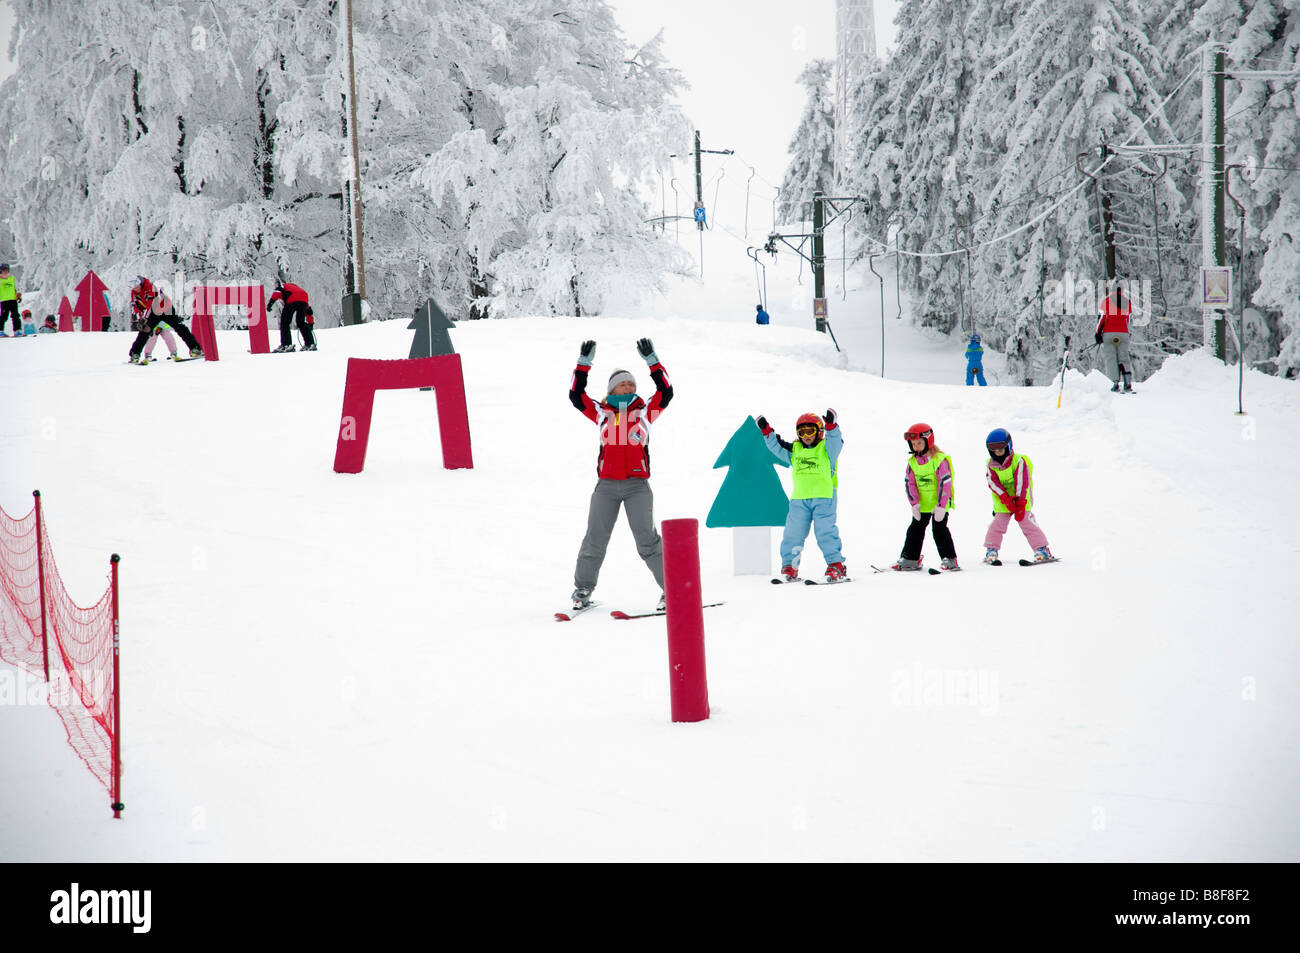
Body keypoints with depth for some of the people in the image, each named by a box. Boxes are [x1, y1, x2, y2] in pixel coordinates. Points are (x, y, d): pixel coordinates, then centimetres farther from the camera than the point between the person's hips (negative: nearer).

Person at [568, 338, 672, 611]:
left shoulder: (645, 411, 8)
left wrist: (652, 360, -8)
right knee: (595, 539, 5)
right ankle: (583, 588, 18)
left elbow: (665, 392, -1)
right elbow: (576, 395, 6)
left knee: (647, 539, -9)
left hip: (638, 485, -2)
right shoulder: (601, 413, 10)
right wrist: (584, 363, -1)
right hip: (606, 485, 2)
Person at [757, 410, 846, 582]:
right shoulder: (794, 450, 15)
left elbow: (834, 441, -16)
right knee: (793, 533, 4)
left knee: (825, 532, -9)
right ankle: (789, 567, 12)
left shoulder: (827, 449, 2)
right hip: (799, 499, 5)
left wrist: (831, 425, -34)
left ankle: (836, 566, -5)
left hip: (823, 498, -4)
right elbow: (777, 447, 17)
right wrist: (766, 431, 5)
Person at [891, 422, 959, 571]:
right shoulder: (912, 461, 2)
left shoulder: (939, 459, -15)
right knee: (915, 530, 8)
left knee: (939, 529, -8)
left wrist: (941, 506, -20)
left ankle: (949, 559, 0)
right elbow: (909, 483, 3)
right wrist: (914, 503, -7)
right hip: (922, 504, 6)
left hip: (940, 503, -6)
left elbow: (945, 483, -17)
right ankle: (909, 559, 16)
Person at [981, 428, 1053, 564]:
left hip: (1022, 500, -3)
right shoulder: (991, 465, 0)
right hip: (1002, 502, 3)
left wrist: (1020, 504, -20)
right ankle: (991, 551, 10)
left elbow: (1022, 484, -15)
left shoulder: (1018, 461, -11)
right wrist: (1005, 498, -25)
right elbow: (993, 483, -11)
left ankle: (1042, 550, -5)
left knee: (1027, 523, -8)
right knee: (997, 525, -2)